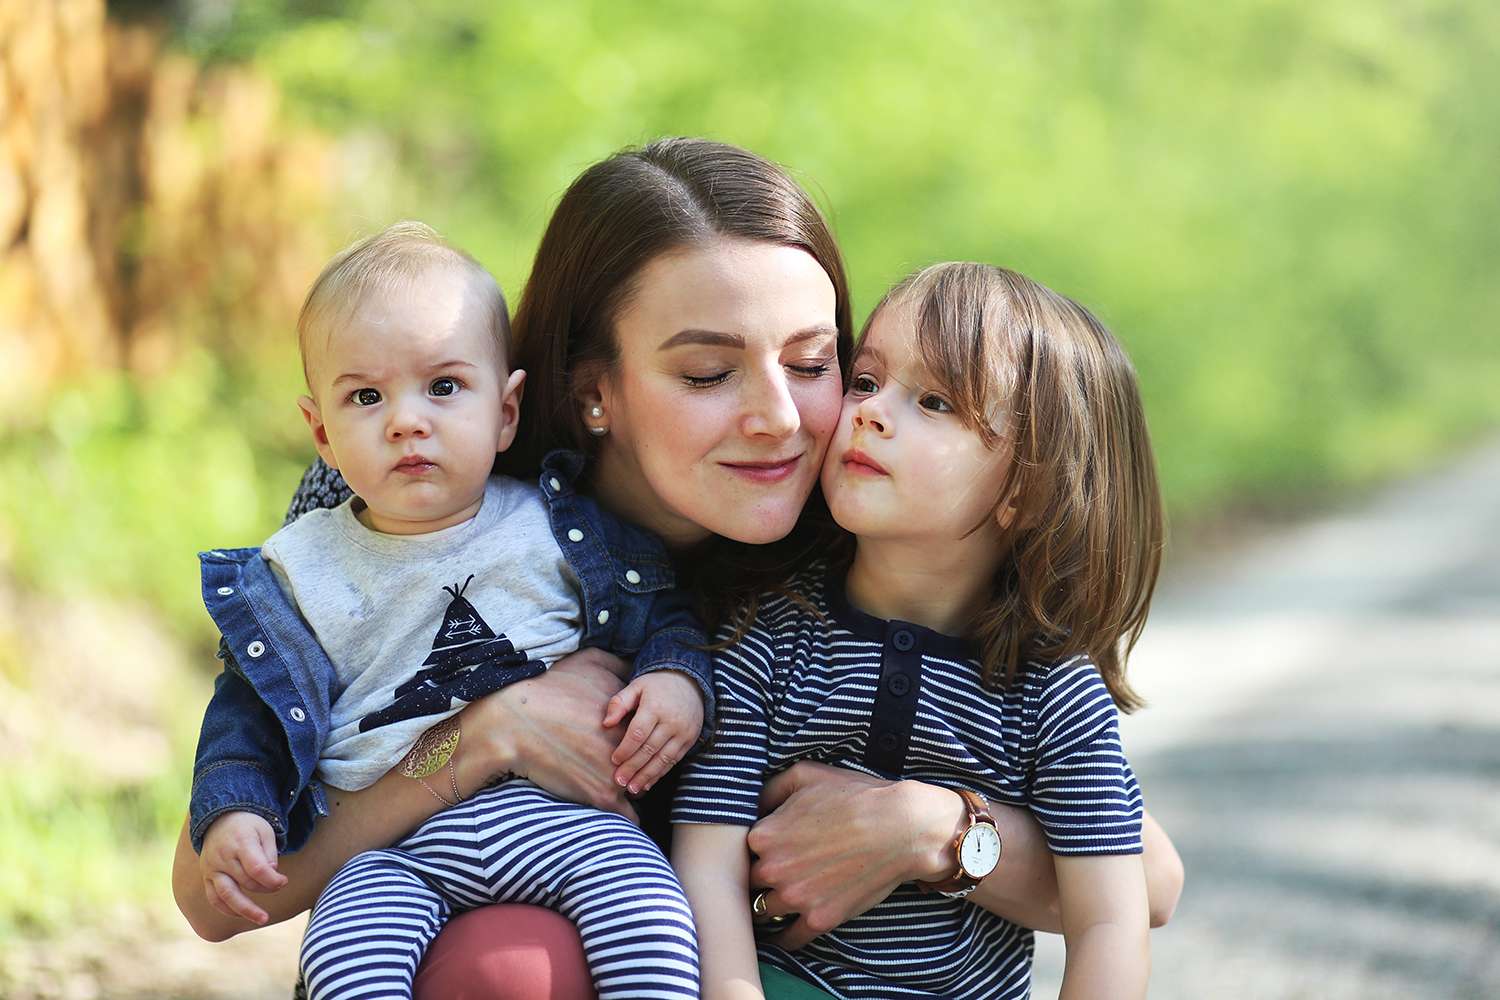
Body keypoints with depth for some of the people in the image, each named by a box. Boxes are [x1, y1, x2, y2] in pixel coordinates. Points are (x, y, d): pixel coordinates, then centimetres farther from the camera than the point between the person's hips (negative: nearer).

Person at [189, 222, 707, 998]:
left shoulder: (557, 531, 8)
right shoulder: (301, 570, 9)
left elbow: (661, 615, 15)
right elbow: (249, 716, 12)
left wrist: (679, 679, -7)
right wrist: (232, 812, -6)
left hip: (555, 812, 0)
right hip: (386, 850, 0)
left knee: (636, 890, -29)